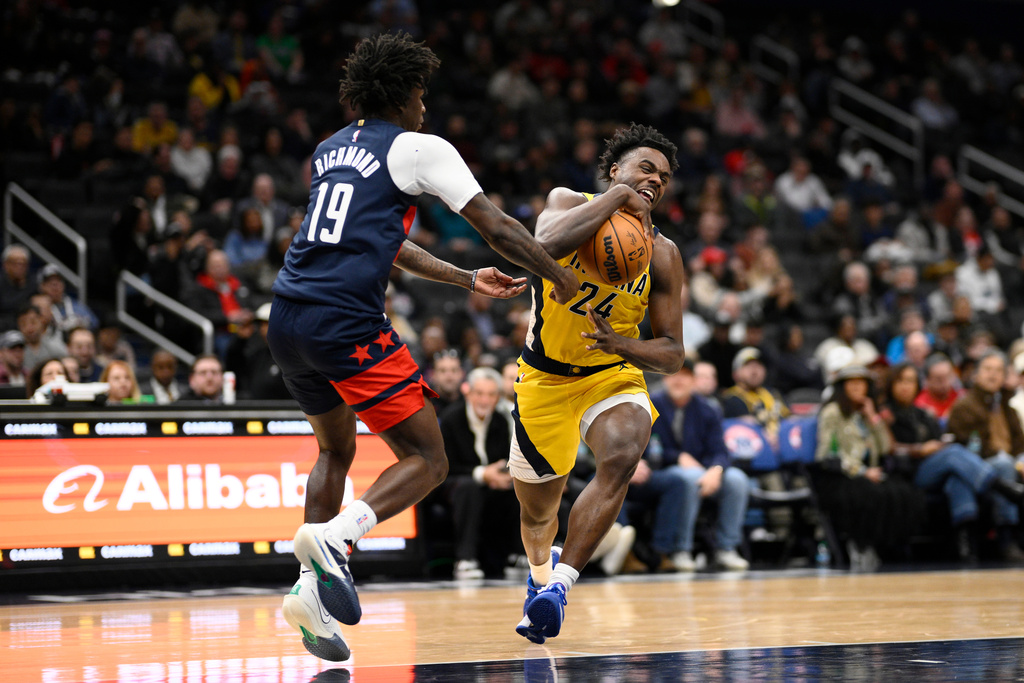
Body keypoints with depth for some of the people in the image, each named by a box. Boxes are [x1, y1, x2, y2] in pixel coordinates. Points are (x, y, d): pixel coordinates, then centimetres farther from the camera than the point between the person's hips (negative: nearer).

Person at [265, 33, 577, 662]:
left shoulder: (330, 149, 23)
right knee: (427, 461, -1)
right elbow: (497, 228, -1)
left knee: (336, 451, 26)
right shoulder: (418, 148, 1)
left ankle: (311, 588, 14)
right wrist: (561, 278, 11)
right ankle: (332, 537, -24)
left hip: (289, 323, 8)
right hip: (347, 323, -8)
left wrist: (466, 280, 35)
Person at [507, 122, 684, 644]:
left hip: (613, 374, 0)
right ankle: (540, 573, 47)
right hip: (544, 377, 0)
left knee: (621, 460, -33)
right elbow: (549, 244, -37)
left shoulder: (662, 255, -7)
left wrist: (620, 344, -26)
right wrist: (617, 196, -29)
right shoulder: (570, 204, -11)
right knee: (537, 512, 11)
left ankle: (560, 584, -27)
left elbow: (672, 354, -6)